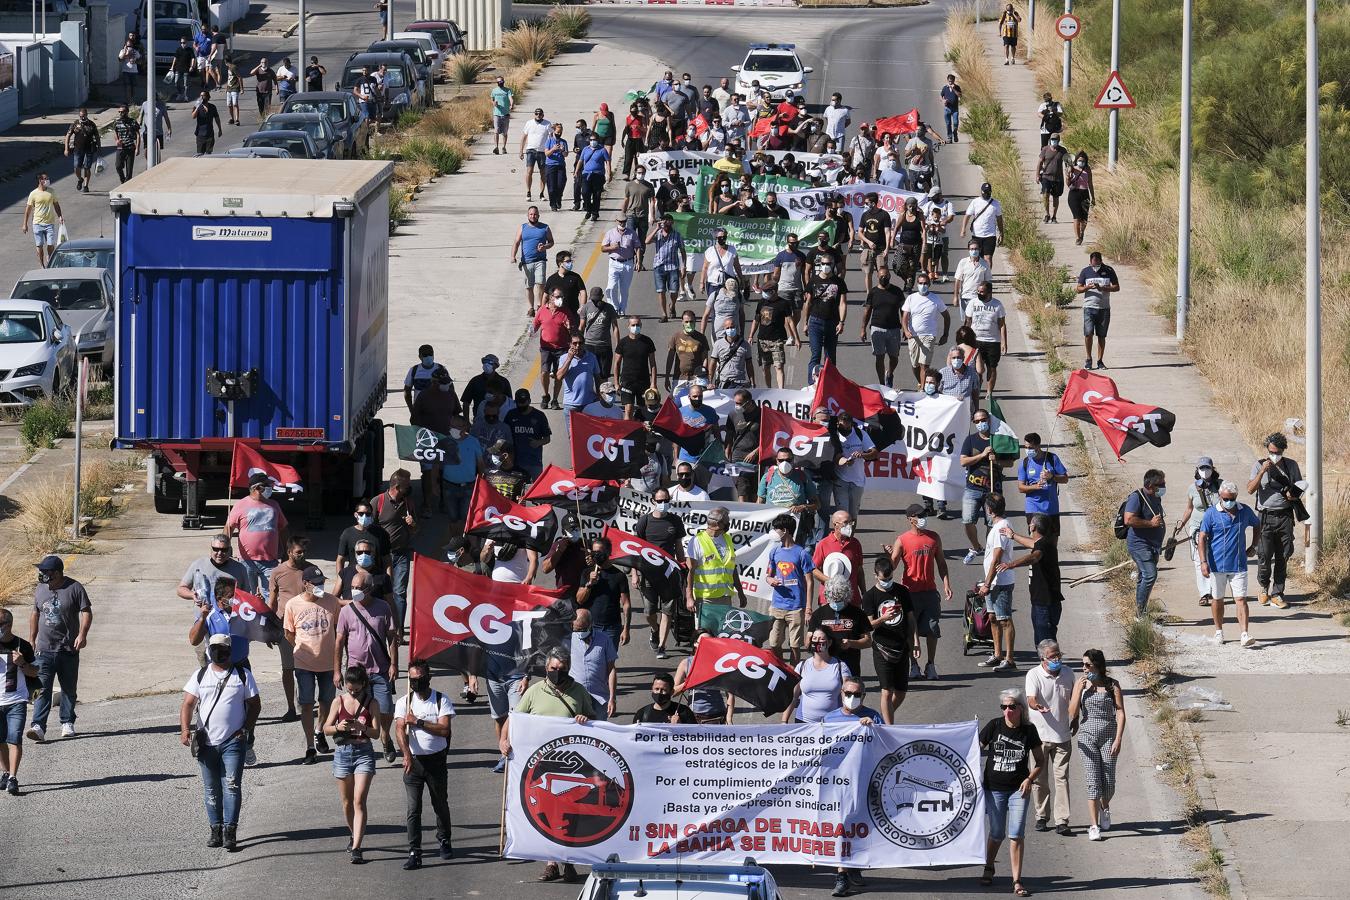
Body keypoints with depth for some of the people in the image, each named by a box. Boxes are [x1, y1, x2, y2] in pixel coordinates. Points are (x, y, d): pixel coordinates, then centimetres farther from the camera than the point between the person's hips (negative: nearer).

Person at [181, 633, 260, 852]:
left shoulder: (242, 676, 4)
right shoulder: (201, 676, 7)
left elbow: (255, 705, 7)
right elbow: (188, 704, 1)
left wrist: (246, 730, -6)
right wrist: (185, 729, -15)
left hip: (233, 742, -2)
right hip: (207, 743, 2)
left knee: (232, 785, -10)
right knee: (211, 788, 8)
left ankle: (230, 832, -11)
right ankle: (216, 829, 17)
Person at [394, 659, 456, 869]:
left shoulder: (441, 700, -2)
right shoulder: (404, 702, 0)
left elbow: (444, 729, -13)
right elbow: (400, 730, -12)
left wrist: (418, 722, -17)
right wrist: (407, 755, -28)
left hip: (436, 759, 0)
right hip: (413, 761, 0)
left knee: (441, 804, 15)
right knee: (413, 809, -6)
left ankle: (444, 841, 38)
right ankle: (414, 853, -6)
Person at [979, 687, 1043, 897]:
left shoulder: (1028, 730, -2)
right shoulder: (994, 726, -4)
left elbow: (1040, 761, 5)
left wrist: (1030, 779, -11)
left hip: (1018, 789, 0)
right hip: (994, 788, 0)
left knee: (1016, 835, -7)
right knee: (996, 834, 10)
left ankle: (1017, 881, -3)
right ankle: (988, 868, 36)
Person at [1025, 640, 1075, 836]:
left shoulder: (1067, 674, 3)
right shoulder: (1034, 675, -10)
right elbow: (1031, 699, -25)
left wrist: (1075, 720, 21)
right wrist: (1038, 707, -47)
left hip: (1062, 736, 2)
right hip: (1039, 735, -2)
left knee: (1062, 778, -3)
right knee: (1039, 778, 6)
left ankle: (1062, 821, -5)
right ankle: (1042, 817, 21)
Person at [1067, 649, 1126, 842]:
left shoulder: (1112, 685, -2)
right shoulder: (1080, 684, 2)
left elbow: (1120, 713, -3)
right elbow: (1072, 714, -2)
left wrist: (1118, 739, -11)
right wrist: (1080, 690, -12)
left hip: (1108, 737, -1)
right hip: (1087, 737, 1)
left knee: (1108, 783, 2)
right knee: (1093, 782, -6)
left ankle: (1105, 808, 36)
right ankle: (1094, 826, -3)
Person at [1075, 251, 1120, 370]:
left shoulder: (1108, 271, 4)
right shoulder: (1085, 272, 4)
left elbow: (1116, 287, 3)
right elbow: (1078, 289, 5)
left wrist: (1102, 288, -14)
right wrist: (1088, 287, -17)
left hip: (1104, 308, 1)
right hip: (1089, 307, -1)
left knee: (1101, 336, 3)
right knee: (1088, 333, -11)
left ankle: (1100, 361, 10)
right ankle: (1088, 359, 3)